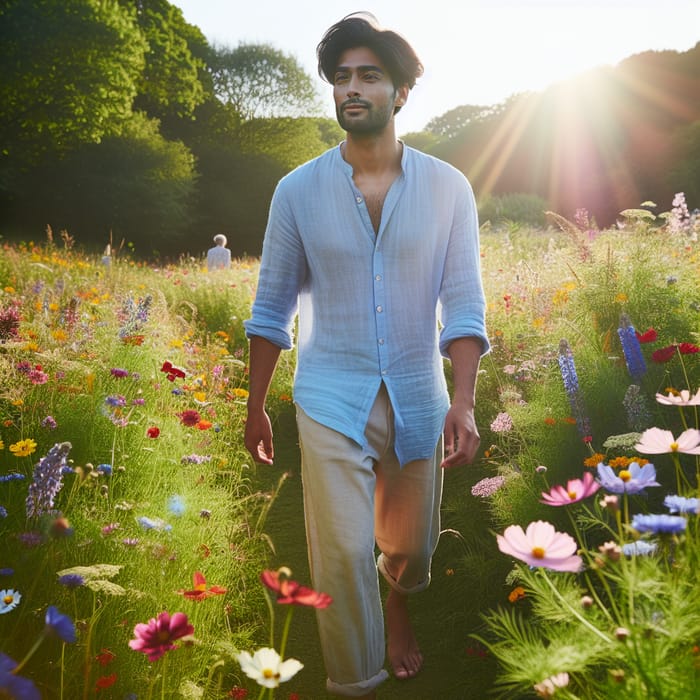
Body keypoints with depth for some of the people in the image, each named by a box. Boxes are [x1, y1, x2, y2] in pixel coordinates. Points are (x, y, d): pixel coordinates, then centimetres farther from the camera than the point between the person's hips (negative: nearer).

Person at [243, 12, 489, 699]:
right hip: (331, 400, -1)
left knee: (410, 546, 17)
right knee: (343, 552, -7)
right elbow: (272, 307, 4)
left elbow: (463, 303, -5)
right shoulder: (297, 190, -3)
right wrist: (255, 406, 7)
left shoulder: (447, 189, -3)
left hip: (417, 399, 1)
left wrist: (464, 402, -17)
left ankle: (397, 606, 54)